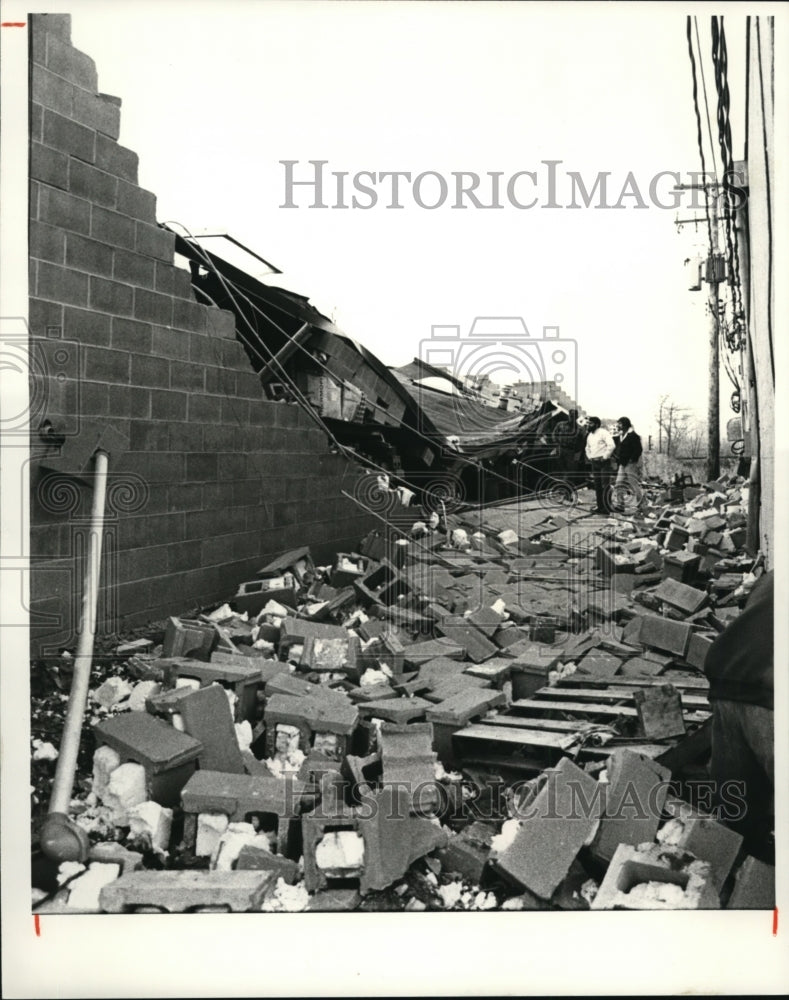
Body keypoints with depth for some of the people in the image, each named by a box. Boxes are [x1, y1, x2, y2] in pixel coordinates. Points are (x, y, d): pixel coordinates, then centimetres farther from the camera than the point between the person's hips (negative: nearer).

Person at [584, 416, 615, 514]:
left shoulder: (603, 433, -10)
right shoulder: (589, 435, 15)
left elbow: (611, 445, -20)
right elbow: (587, 448, 31)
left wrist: (605, 457, -16)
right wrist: (589, 457, 16)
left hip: (604, 462, -8)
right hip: (594, 462, 8)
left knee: (605, 486, -9)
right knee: (597, 486, 8)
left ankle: (607, 507, -8)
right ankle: (600, 506, 13)